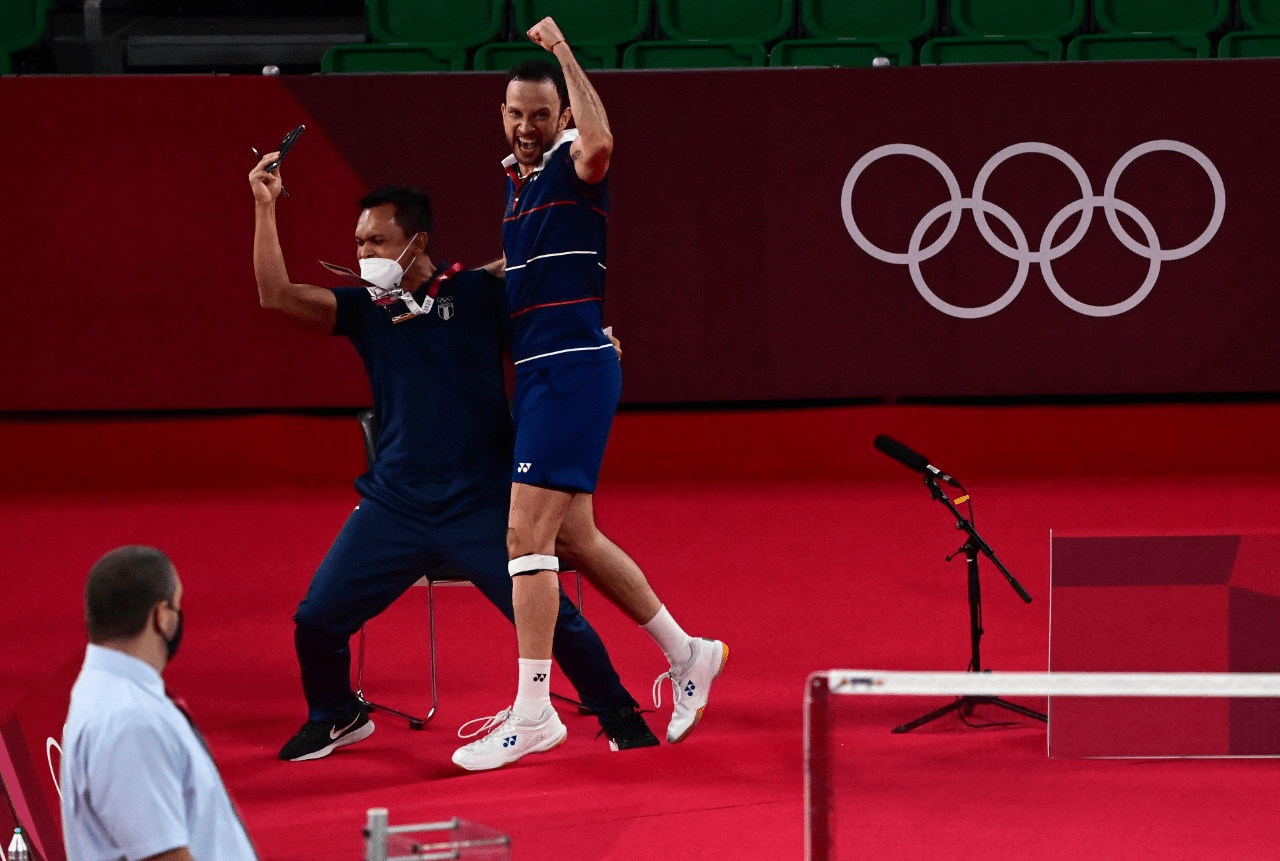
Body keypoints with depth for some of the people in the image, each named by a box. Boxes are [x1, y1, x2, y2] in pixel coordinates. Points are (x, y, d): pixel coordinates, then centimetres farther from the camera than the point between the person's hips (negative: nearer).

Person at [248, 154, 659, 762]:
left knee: (549, 615, -9)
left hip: (481, 502, -3)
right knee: (317, 619, -2)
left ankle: (618, 715, 15)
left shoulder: (476, 293, -1)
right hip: (394, 503, 3)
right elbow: (277, 295, -5)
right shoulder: (364, 309, 6)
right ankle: (335, 718, 27)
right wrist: (265, 208, -9)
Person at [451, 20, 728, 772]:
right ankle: (687, 653, 29)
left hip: (573, 367, -10)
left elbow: (599, 143, -34)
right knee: (573, 539, 15)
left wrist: (564, 55, -27)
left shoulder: (573, 164, -8)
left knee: (527, 534, -14)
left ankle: (533, 711, -13)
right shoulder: (517, 180, 17)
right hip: (538, 372, 10)